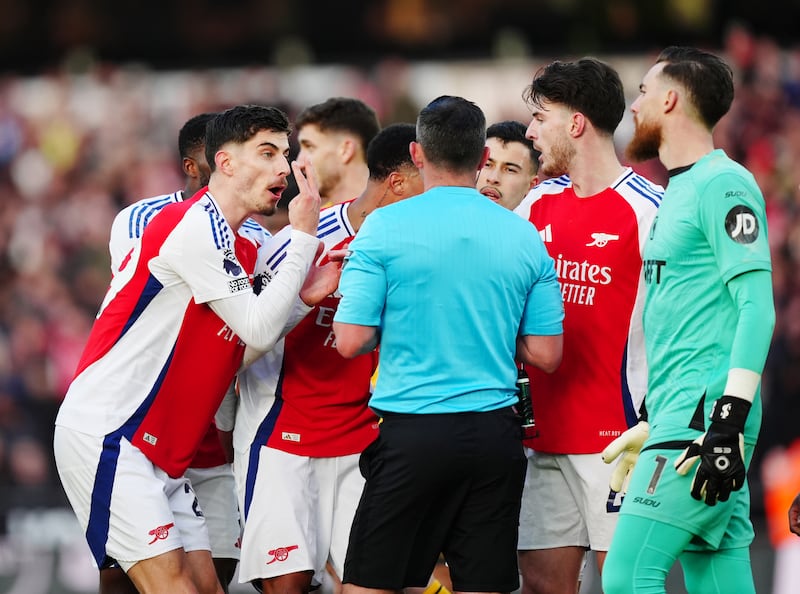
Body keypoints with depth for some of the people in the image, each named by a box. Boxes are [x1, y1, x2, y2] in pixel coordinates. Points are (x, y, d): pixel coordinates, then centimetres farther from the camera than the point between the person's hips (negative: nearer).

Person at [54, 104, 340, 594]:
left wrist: (300, 297, 3)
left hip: (159, 451, 10)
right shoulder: (195, 225, -14)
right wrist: (303, 236, -12)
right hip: (104, 433, -10)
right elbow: (258, 330, -16)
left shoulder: (243, 250, 16)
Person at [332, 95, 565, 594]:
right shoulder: (525, 236, 4)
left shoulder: (385, 228, -5)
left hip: (411, 434, -3)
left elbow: (350, 342, -8)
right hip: (494, 435, 3)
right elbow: (546, 355, 5)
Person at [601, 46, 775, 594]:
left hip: (704, 415, -10)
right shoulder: (678, 193, 22)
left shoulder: (723, 185, -8)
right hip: (677, 417, 10)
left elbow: (758, 307, -16)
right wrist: (653, 422, 26)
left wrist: (730, 420, -23)